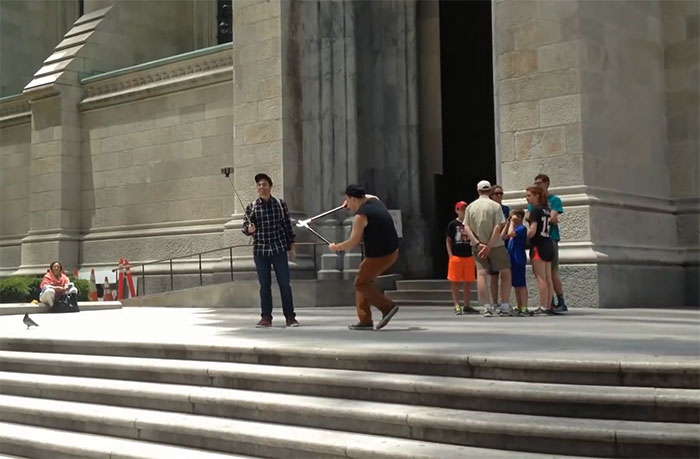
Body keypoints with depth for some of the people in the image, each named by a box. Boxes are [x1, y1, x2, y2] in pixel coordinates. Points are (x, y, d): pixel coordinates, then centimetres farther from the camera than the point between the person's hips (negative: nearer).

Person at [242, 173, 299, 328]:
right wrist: (249, 229, -23)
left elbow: (288, 226, 6)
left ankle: (290, 316, 7)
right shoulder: (251, 207, 4)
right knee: (264, 285, 5)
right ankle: (266, 317, 12)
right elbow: (245, 227, 1)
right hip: (260, 251, 1)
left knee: (284, 284, 0)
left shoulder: (280, 204, 3)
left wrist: (291, 248, 5)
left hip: (279, 250, -1)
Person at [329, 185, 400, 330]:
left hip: (378, 256, -9)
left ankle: (387, 306, -6)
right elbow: (367, 197, 36)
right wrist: (352, 203, 44)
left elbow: (353, 242, -16)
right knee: (363, 281, 16)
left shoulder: (360, 216, -17)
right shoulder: (375, 200, 8)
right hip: (392, 251, 9)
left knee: (360, 284, 4)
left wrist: (335, 247, -1)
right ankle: (365, 321, 16)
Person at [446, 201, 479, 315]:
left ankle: (467, 306, 17)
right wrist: (450, 255, -6)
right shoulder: (453, 224, 0)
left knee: (468, 282, 7)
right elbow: (448, 240, 2)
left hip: (469, 256, 3)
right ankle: (457, 306, 7)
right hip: (456, 256, -3)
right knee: (455, 282, 1)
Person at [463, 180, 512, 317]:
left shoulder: (470, 207, 5)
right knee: (505, 274, 9)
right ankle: (504, 306, 5)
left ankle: (486, 307, -13)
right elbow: (498, 227, -14)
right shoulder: (495, 205, -6)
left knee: (481, 274, -2)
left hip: (478, 246, 3)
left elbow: (467, 227, -3)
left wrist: (478, 243, -10)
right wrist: (489, 246, -14)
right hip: (496, 245, -3)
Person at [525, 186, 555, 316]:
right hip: (548, 245, 8)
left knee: (541, 278, -8)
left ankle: (543, 307, -10)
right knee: (548, 278, 6)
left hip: (538, 245, -8)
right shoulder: (546, 210, 14)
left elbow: (532, 230, -16)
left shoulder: (535, 210, -9)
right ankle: (549, 307, 8)